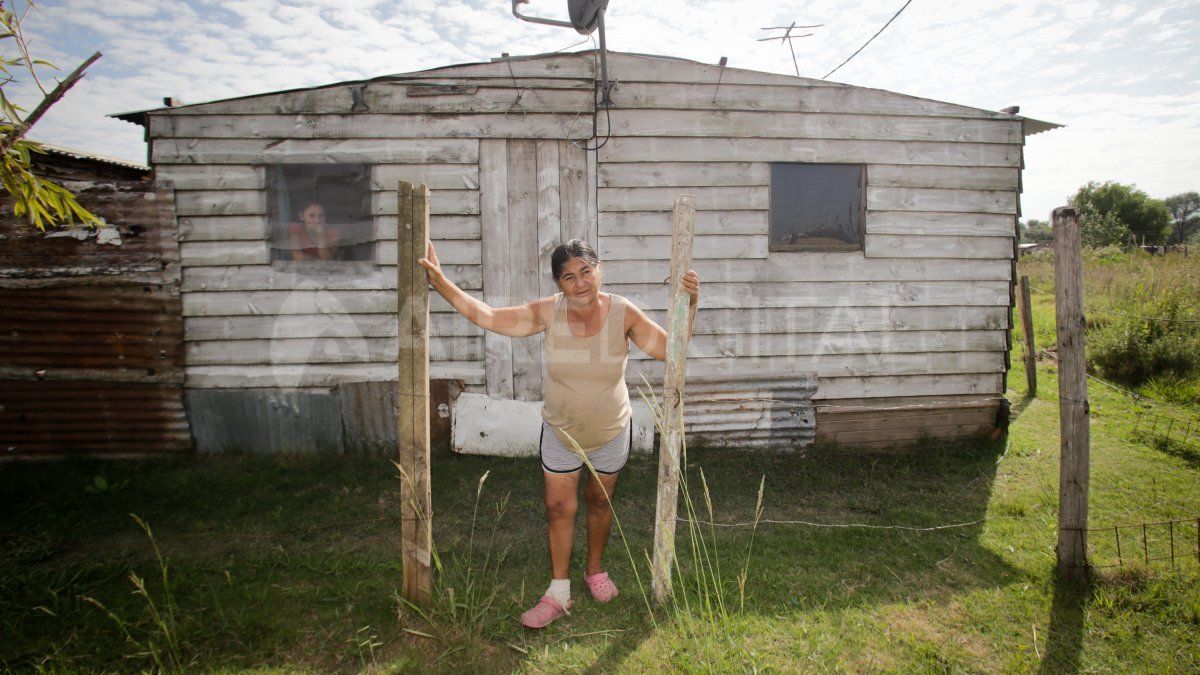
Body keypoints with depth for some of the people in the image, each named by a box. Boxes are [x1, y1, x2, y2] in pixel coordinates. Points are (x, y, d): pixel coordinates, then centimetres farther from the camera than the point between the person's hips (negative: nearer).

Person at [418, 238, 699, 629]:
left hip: (611, 433, 0)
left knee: (599, 502, 19)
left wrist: (691, 306, -29)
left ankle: (595, 571, 44)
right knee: (559, 508, 6)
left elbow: (670, 348, -16)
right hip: (560, 431, 0)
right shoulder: (549, 312, -19)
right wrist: (442, 285, -25)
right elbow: (490, 318, -18)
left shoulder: (623, 314, -20)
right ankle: (558, 593, 23)